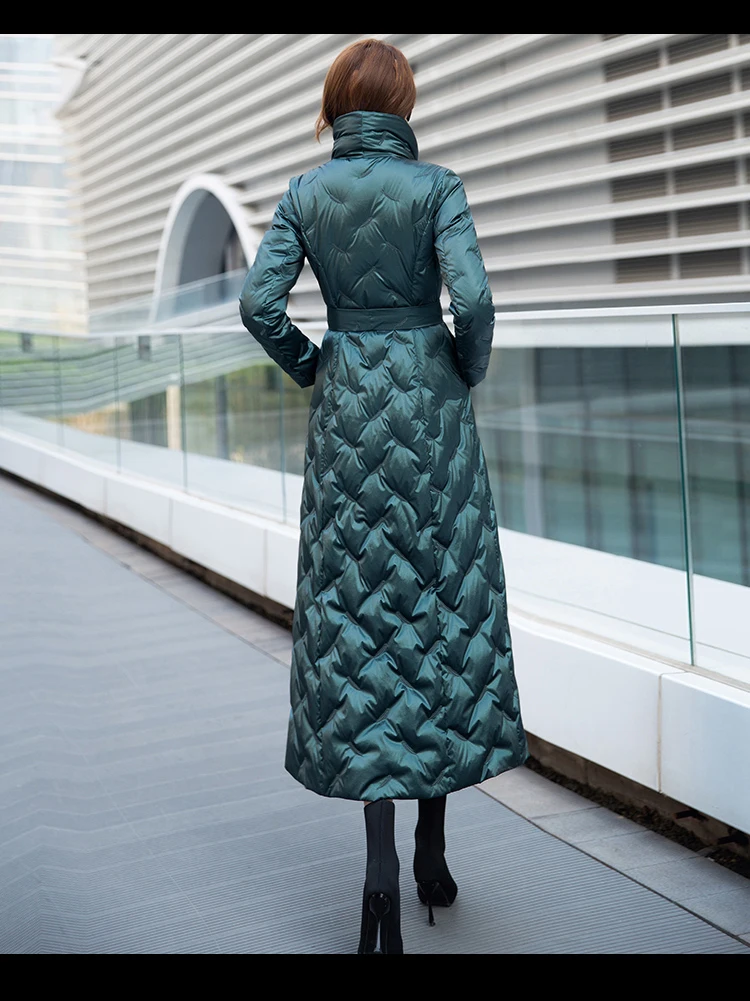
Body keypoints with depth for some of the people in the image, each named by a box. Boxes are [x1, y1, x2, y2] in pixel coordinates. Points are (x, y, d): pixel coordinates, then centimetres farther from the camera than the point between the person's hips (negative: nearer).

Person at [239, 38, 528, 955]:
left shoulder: (304, 194, 4)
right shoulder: (436, 186, -3)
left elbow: (259, 302, -5)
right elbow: (472, 300, -15)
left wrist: (312, 370, 10)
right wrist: (466, 374, 4)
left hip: (347, 409, 2)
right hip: (429, 407, -1)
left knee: (359, 621, 4)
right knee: (447, 612, 9)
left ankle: (381, 873, -2)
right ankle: (432, 847, 16)